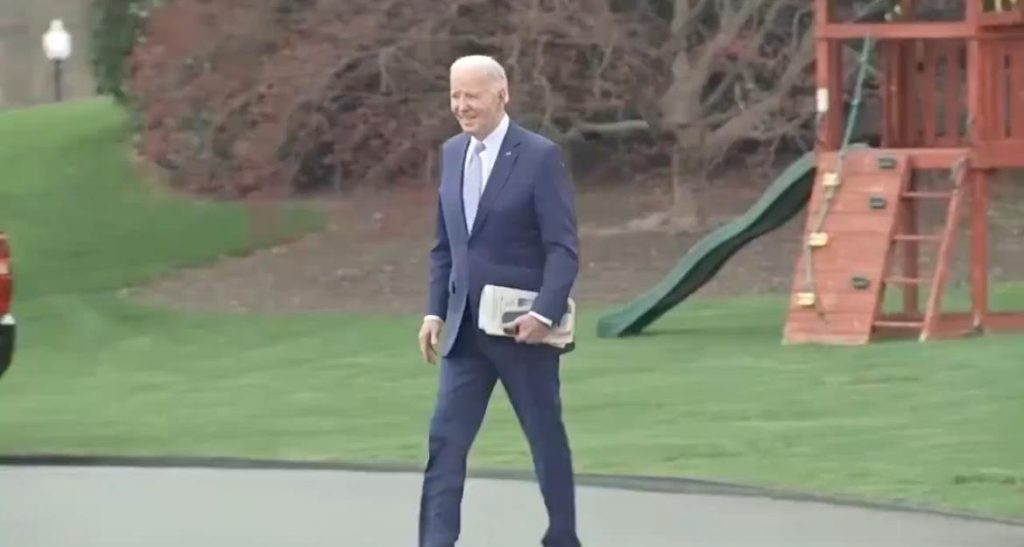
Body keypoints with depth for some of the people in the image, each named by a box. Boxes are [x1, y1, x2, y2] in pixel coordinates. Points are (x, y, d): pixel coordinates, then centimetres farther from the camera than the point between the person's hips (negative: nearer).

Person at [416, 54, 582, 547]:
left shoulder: (540, 156, -9)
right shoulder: (452, 154, 9)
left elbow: (563, 247, -12)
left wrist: (543, 313, -22)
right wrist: (434, 311, 6)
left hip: (521, 327, -5)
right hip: (465, 328, 5)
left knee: (546, 438, 8)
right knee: (445, 441, -5)